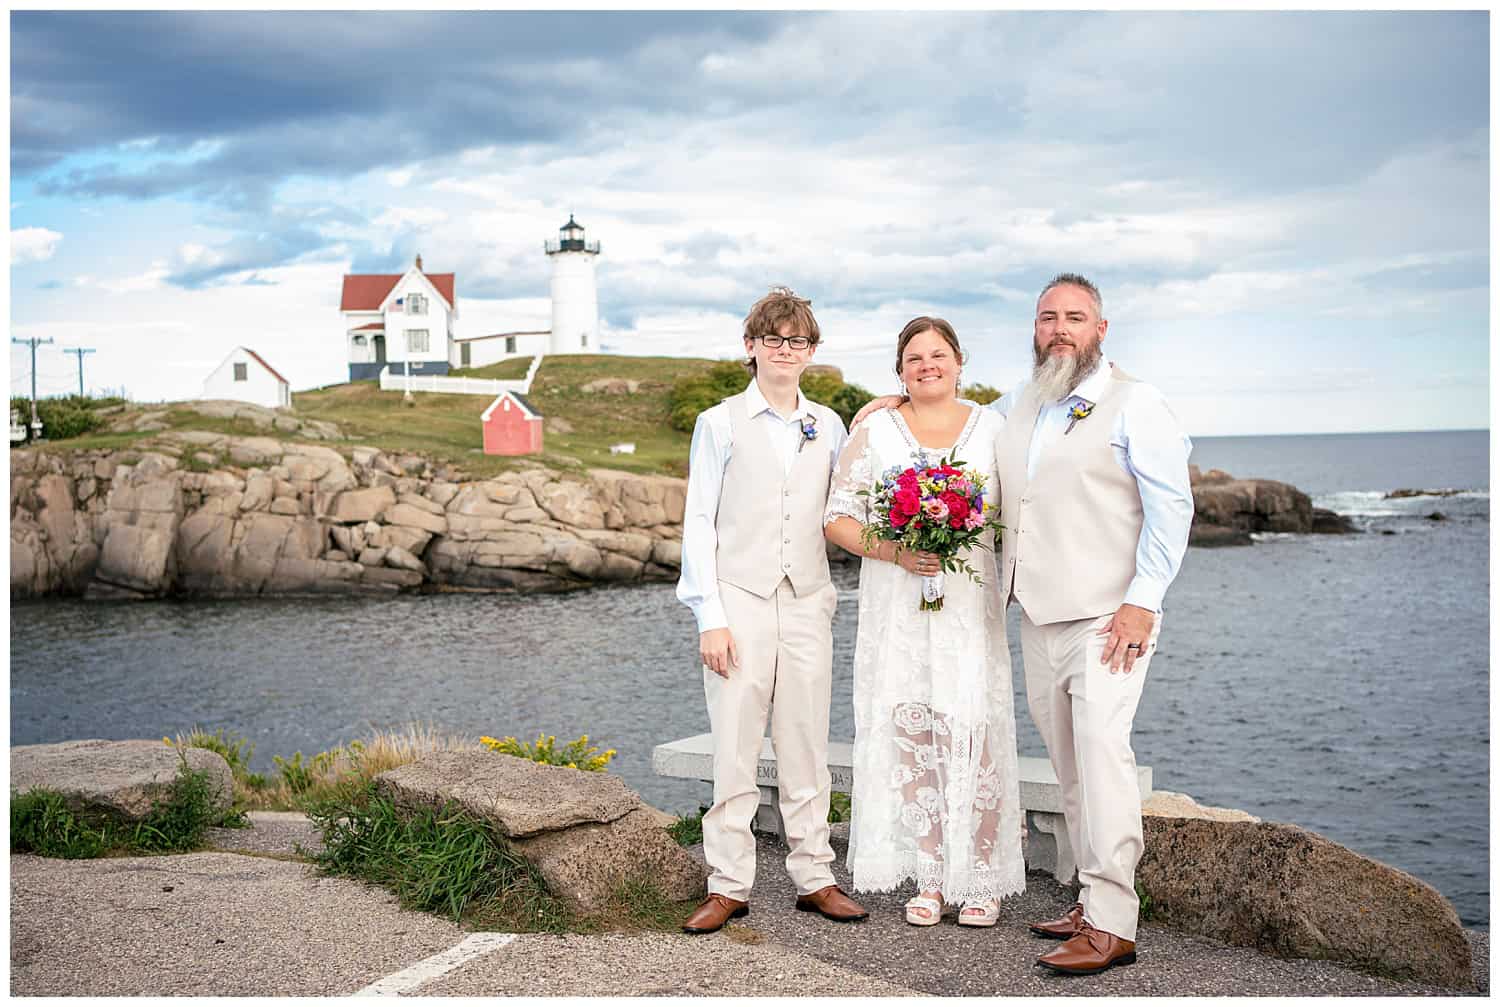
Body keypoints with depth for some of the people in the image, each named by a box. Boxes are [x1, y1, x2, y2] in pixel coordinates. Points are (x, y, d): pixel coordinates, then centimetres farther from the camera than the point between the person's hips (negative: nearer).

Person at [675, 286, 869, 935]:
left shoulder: (829, 426, 12)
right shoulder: (721, 424, 2)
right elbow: (698, 523, -1)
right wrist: (709, 616, -7)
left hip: (808, 603, 3)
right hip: (740, 600, -3)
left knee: (807, 749, 7)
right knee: (734, 752, -2)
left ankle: (814, 879, 16)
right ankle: (728, 886, 7)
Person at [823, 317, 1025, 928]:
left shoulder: (992, 430, 10)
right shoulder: (874, 434, 8)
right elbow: (838, 518, 4)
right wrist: (893, 551, -12)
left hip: (971, 605, 0)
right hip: (897, 608, 0)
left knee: (974, 732, -6)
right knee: (909, 734, 0)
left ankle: (983, 881, 6)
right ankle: (929, 881, 11)